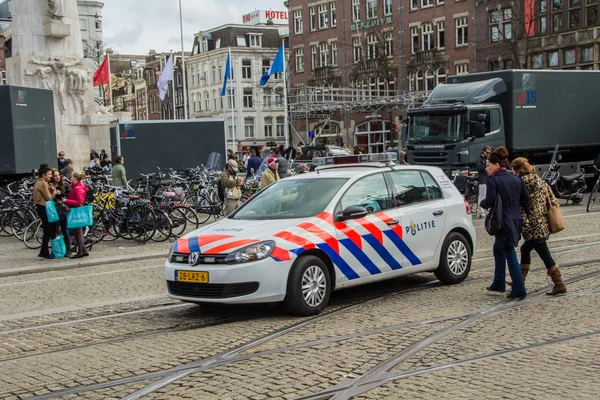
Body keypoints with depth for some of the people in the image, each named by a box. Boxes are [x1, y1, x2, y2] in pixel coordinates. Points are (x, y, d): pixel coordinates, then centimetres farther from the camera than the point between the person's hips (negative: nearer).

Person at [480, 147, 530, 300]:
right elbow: (526, 199, 9)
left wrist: (481, 203, 3)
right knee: (498, 249, 23)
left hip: (504, 223, -8)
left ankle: (519, 290, -3)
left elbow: (489, 202, -16)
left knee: (510, 256, -5)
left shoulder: (493, 181, -11)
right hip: (516, 221, 8)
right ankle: (499, 283, 29)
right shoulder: (516, 180, 11)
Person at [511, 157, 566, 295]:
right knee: (525, 249, 20)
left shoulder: (523, 181, -12)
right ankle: (520, 280, 27)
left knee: (544, 254, -5)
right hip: (543, 224, 9)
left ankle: (560, 284, -3)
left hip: (534, 226, -9)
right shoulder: (539, 180, 13)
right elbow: (553, 201, 14)